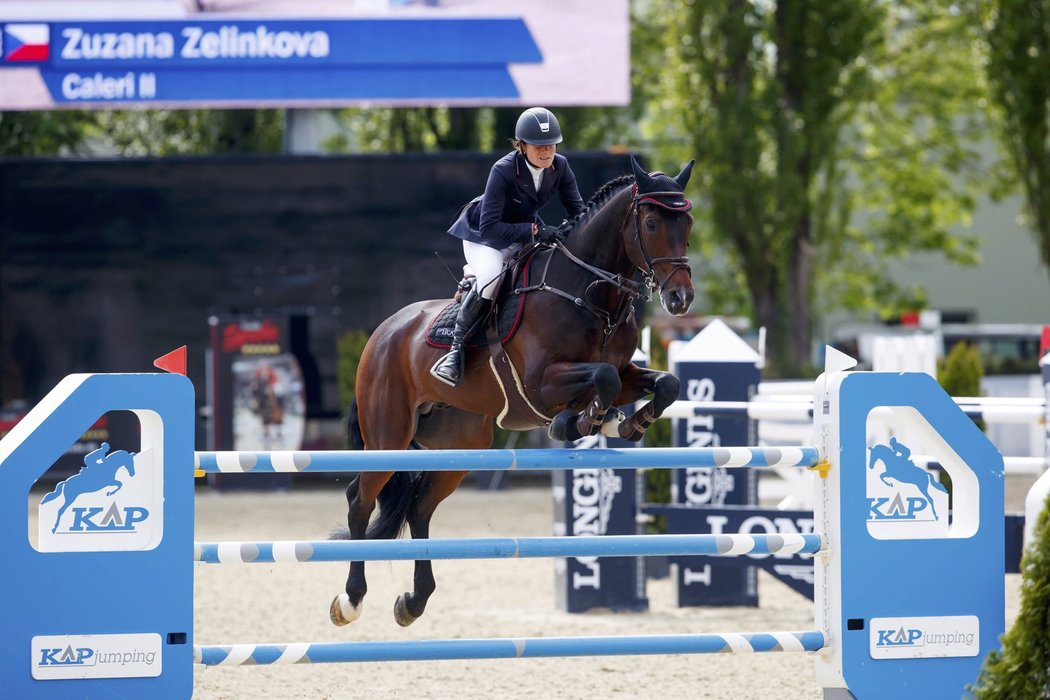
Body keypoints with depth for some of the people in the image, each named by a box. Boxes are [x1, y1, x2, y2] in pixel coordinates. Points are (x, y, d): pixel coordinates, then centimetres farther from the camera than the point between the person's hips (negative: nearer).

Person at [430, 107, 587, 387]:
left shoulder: (560, 167, -14)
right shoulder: (503, 171, -30)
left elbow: (579, 213, -6)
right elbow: (489, 228, -34)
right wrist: (535, 230, -43)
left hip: (527, 234, 6)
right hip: (484, 237, -6)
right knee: (491, 275, -37)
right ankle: (456, 348, -25)